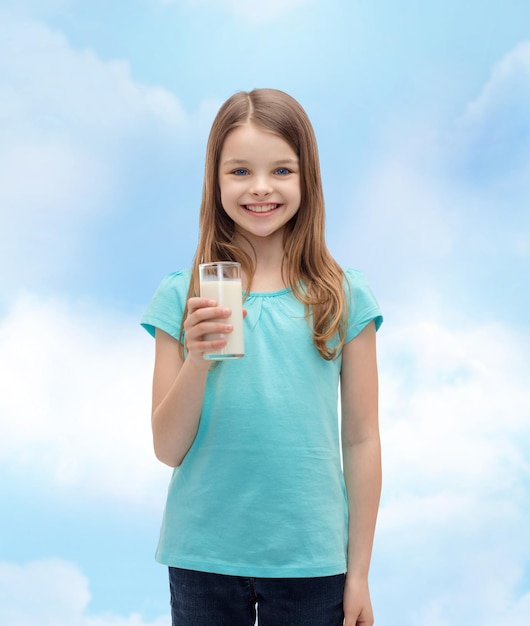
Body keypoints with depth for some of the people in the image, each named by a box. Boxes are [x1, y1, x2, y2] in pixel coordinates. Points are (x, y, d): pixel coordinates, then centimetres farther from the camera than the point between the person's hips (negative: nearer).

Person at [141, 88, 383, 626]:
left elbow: (361, 441, 1)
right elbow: (169, 450, -2)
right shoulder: (182, 296, -2)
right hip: (203, 557, 0)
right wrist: (198, 357, -18)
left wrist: (359, 573, 2)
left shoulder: (344, 298, -2)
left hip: (310, 559, 0)